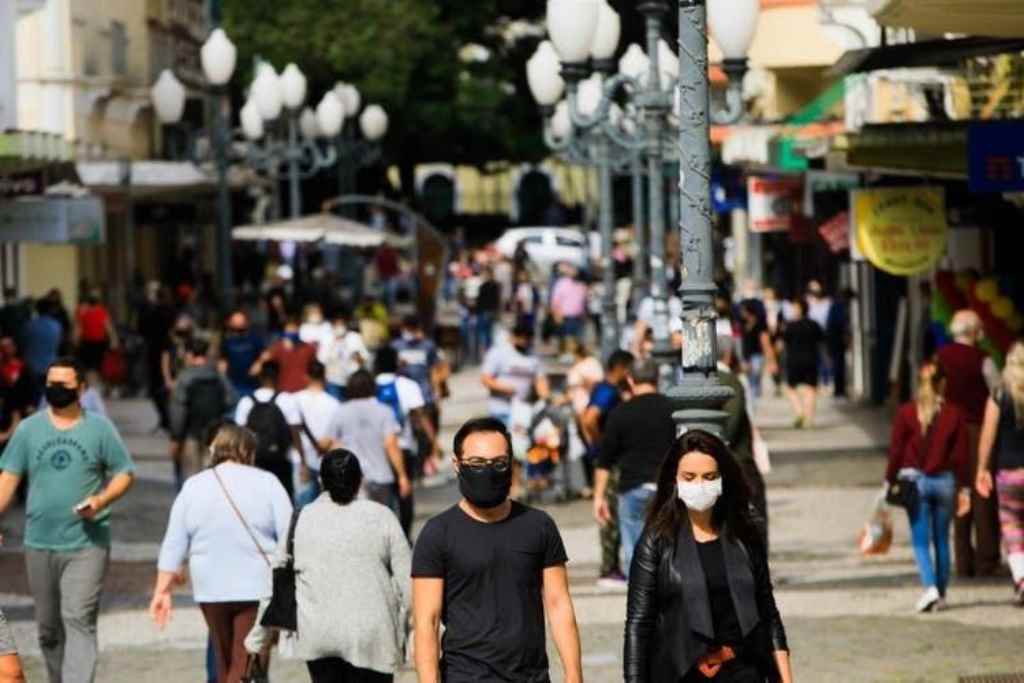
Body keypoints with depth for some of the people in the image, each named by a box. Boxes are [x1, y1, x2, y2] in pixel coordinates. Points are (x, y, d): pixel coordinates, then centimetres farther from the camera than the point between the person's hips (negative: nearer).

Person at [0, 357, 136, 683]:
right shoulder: (28, 429, 8)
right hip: (39, 543, 3)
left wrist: (101, 500, -14)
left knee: (79, 621, -13)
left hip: (87, 544, -3)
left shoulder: (100, 429, 2)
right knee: (48, 627, 10)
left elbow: (125, 473, 5)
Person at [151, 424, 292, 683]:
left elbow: (173, 545, 5)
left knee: (225, 662, 19)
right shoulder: (266, 483, -3)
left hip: (211, 588, 3)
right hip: (258, 587, -3)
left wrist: (163, 590, 9)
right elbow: (290, 537, -6)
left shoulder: (193, 487, 5)